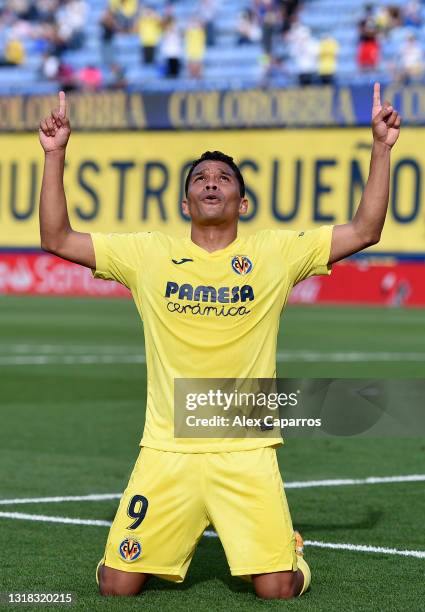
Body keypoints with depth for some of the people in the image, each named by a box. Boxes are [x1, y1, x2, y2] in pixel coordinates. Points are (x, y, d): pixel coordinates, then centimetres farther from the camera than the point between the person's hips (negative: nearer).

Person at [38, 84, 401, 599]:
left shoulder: (276, 253, 4)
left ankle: (288, 550, 28)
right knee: (117, 586, -4)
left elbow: (365, 230, 3)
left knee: (278, 590, -8)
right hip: (166, 452, 1)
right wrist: (55, 155, -2)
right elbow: (57, 238, 5)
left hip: (247, 453, -1)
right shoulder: (148, 254, 5)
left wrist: (381, 148, -3)